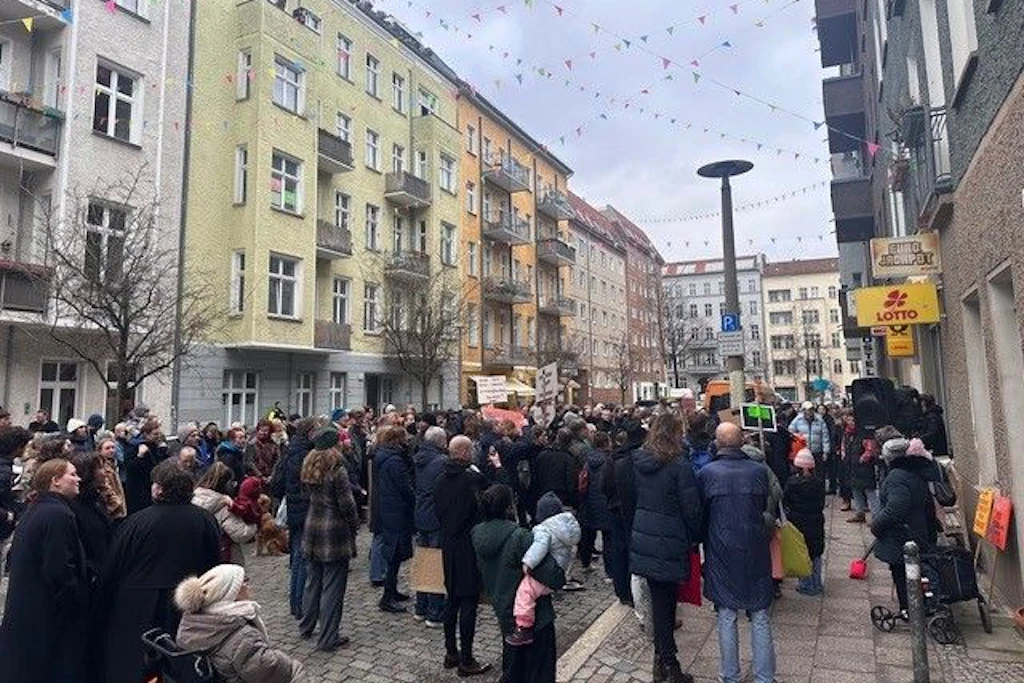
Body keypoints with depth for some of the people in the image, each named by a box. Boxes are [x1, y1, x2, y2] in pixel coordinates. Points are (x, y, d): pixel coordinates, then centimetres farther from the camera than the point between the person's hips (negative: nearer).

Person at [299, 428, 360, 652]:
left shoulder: (309, 468, 4)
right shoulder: (337, 471, -18)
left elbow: (308, 495, 12)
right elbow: (346, 504, -15)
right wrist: (354, 524, 0)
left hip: (312, 530, 7)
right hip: (335, 533, -7)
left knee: (312, 581, 21)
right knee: (332, 587, 2)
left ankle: (306, 628, 34)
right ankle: (328, 639, 9)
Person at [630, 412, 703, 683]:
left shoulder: (638, 461, 3)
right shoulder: (679, 465, -16)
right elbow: (691, 508, -11)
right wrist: (696, 538, 2)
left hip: (643, 537, 5)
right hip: (669, 542, -5)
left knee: (659, 597, 15)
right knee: (666, 598, 5)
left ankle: (662, 660, 26)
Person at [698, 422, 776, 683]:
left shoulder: (706, 473, -11)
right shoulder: (759, 471, -7)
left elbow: (699, 512, -1)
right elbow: (766, 507, 6)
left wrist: (702, 541, 16)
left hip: (721, 553, -1)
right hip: (755, 552, 1)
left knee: (727, 617, 11)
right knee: (760, 618, 14)